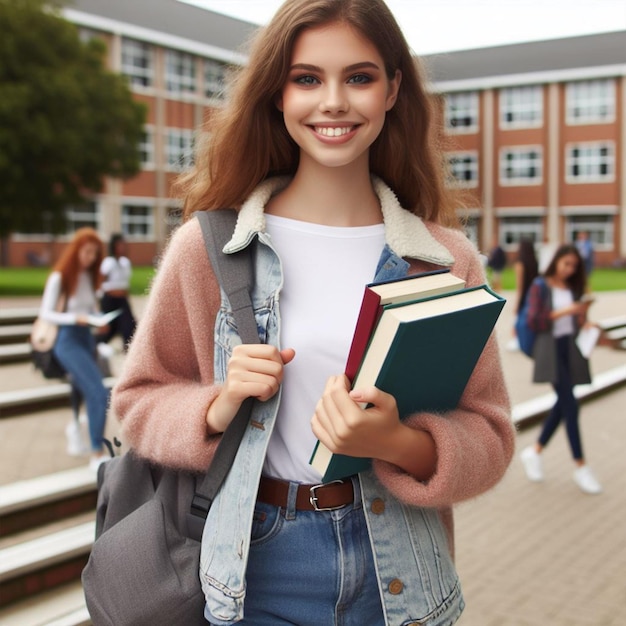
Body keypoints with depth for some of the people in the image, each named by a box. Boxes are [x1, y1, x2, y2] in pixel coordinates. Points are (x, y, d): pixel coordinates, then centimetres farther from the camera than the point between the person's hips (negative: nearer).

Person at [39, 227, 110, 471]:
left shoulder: (89, 276, 8)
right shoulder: (59, 277, -11)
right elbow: (45, 313, -12)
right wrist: (76, 318, -24)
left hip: (86, 339, 7)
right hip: (68, 341, -7)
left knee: (87, 392, 10)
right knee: (100, 394, -18)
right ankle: (97, 455, -10)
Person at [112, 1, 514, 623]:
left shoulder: (446, 259, -4)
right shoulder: (208, 246, -6)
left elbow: (488, 437, -4)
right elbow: (139, 400, 2)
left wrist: (397, 443, -23)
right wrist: (218, 408, -17)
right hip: (254, 572, 0)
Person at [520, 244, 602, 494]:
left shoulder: (574, 289, 14)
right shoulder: (540, 287, 0)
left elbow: (579, 323, 14)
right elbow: (534, 321, -9)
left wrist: (583, 313, -7)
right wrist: (562, 312, -16)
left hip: (571, 348, 6)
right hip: (550, 347, -6)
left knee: (563, 404, 6)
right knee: (570, 404, -13)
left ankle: (534, 452, 23)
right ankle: (581, 467, -8)